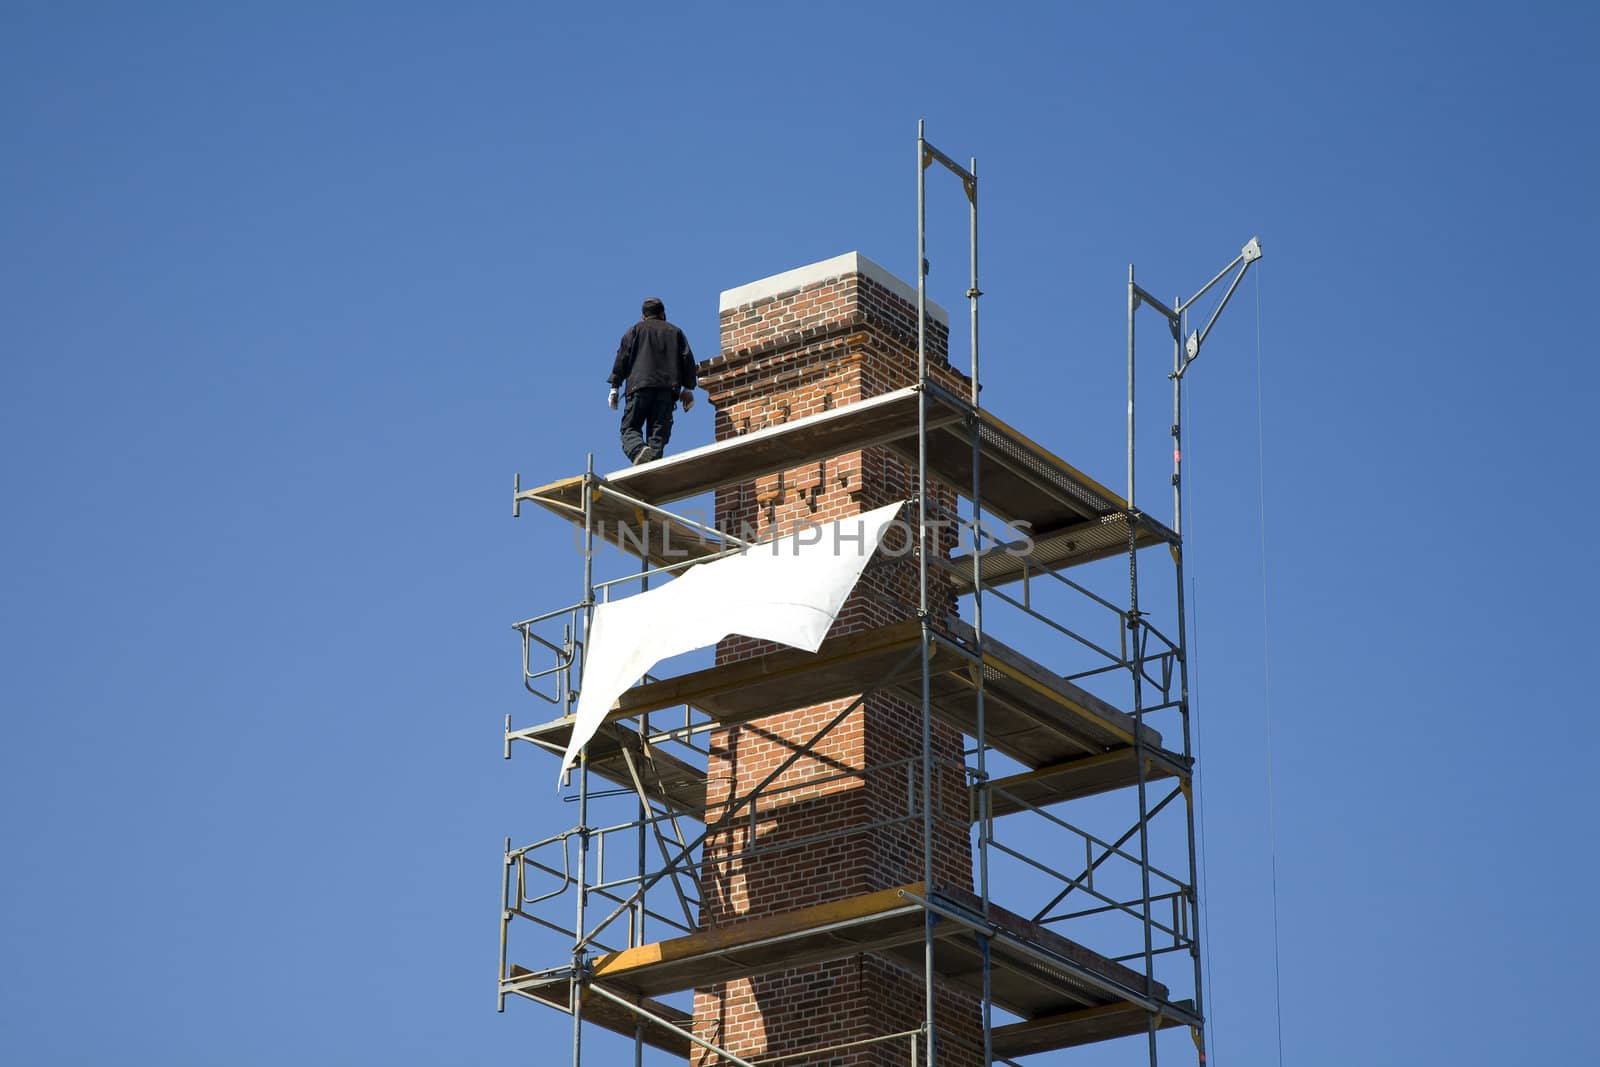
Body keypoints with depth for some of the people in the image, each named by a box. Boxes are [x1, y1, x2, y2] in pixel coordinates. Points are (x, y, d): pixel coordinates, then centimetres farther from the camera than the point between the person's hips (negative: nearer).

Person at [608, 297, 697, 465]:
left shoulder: (636, 330, 15)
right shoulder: (675, 332, 21)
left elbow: (622, 358, 6)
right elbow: (687, 360, 14)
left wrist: (614, 387, 6)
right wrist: (688, 388, 15)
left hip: (640, 387, -2)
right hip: (667, 389, 2)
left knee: (630, 427, -2)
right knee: (658, 433, -1)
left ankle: (639, 450, -32)